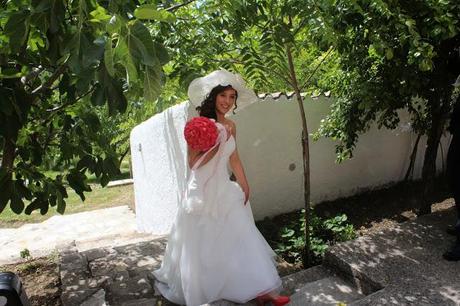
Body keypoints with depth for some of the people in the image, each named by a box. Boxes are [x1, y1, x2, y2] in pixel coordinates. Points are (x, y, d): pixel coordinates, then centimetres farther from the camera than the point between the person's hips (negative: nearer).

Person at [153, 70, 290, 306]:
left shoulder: (230, 126, 6)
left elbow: (234, 159, 12)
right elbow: (193, 162, -15)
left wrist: (245, 186, 11)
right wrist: (219, 142, -22)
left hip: (224, 189, 5)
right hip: (202, 191, -5)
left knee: (239, 238, 3)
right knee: (201, 245, 8)